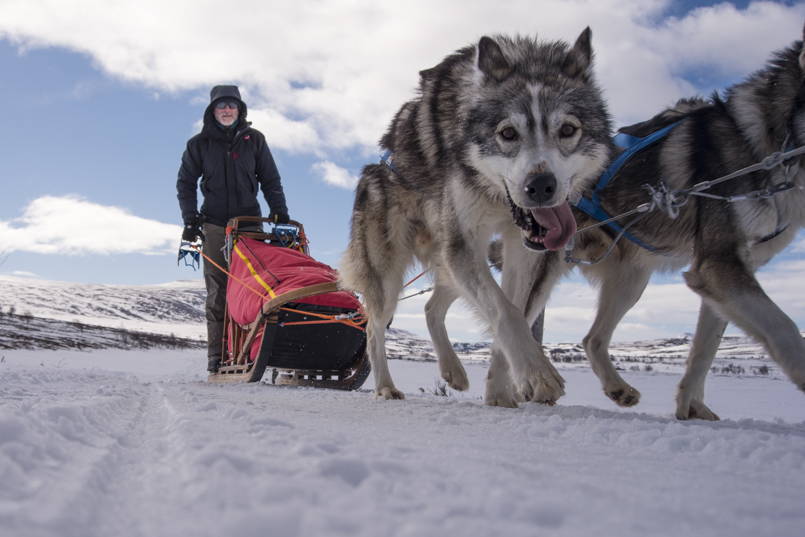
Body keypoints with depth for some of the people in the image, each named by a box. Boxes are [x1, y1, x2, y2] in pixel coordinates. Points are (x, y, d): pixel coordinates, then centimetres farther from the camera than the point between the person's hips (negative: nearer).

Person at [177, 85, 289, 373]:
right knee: (217, 291, -4)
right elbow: (186, 183, 11)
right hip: (214, 225, 0)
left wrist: (280, 214, 1)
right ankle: (217, 355, -2)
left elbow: (270, 180, 11)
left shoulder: (254, 139, 8)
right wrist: (190, 219, 0)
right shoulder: (199, 144, 7)